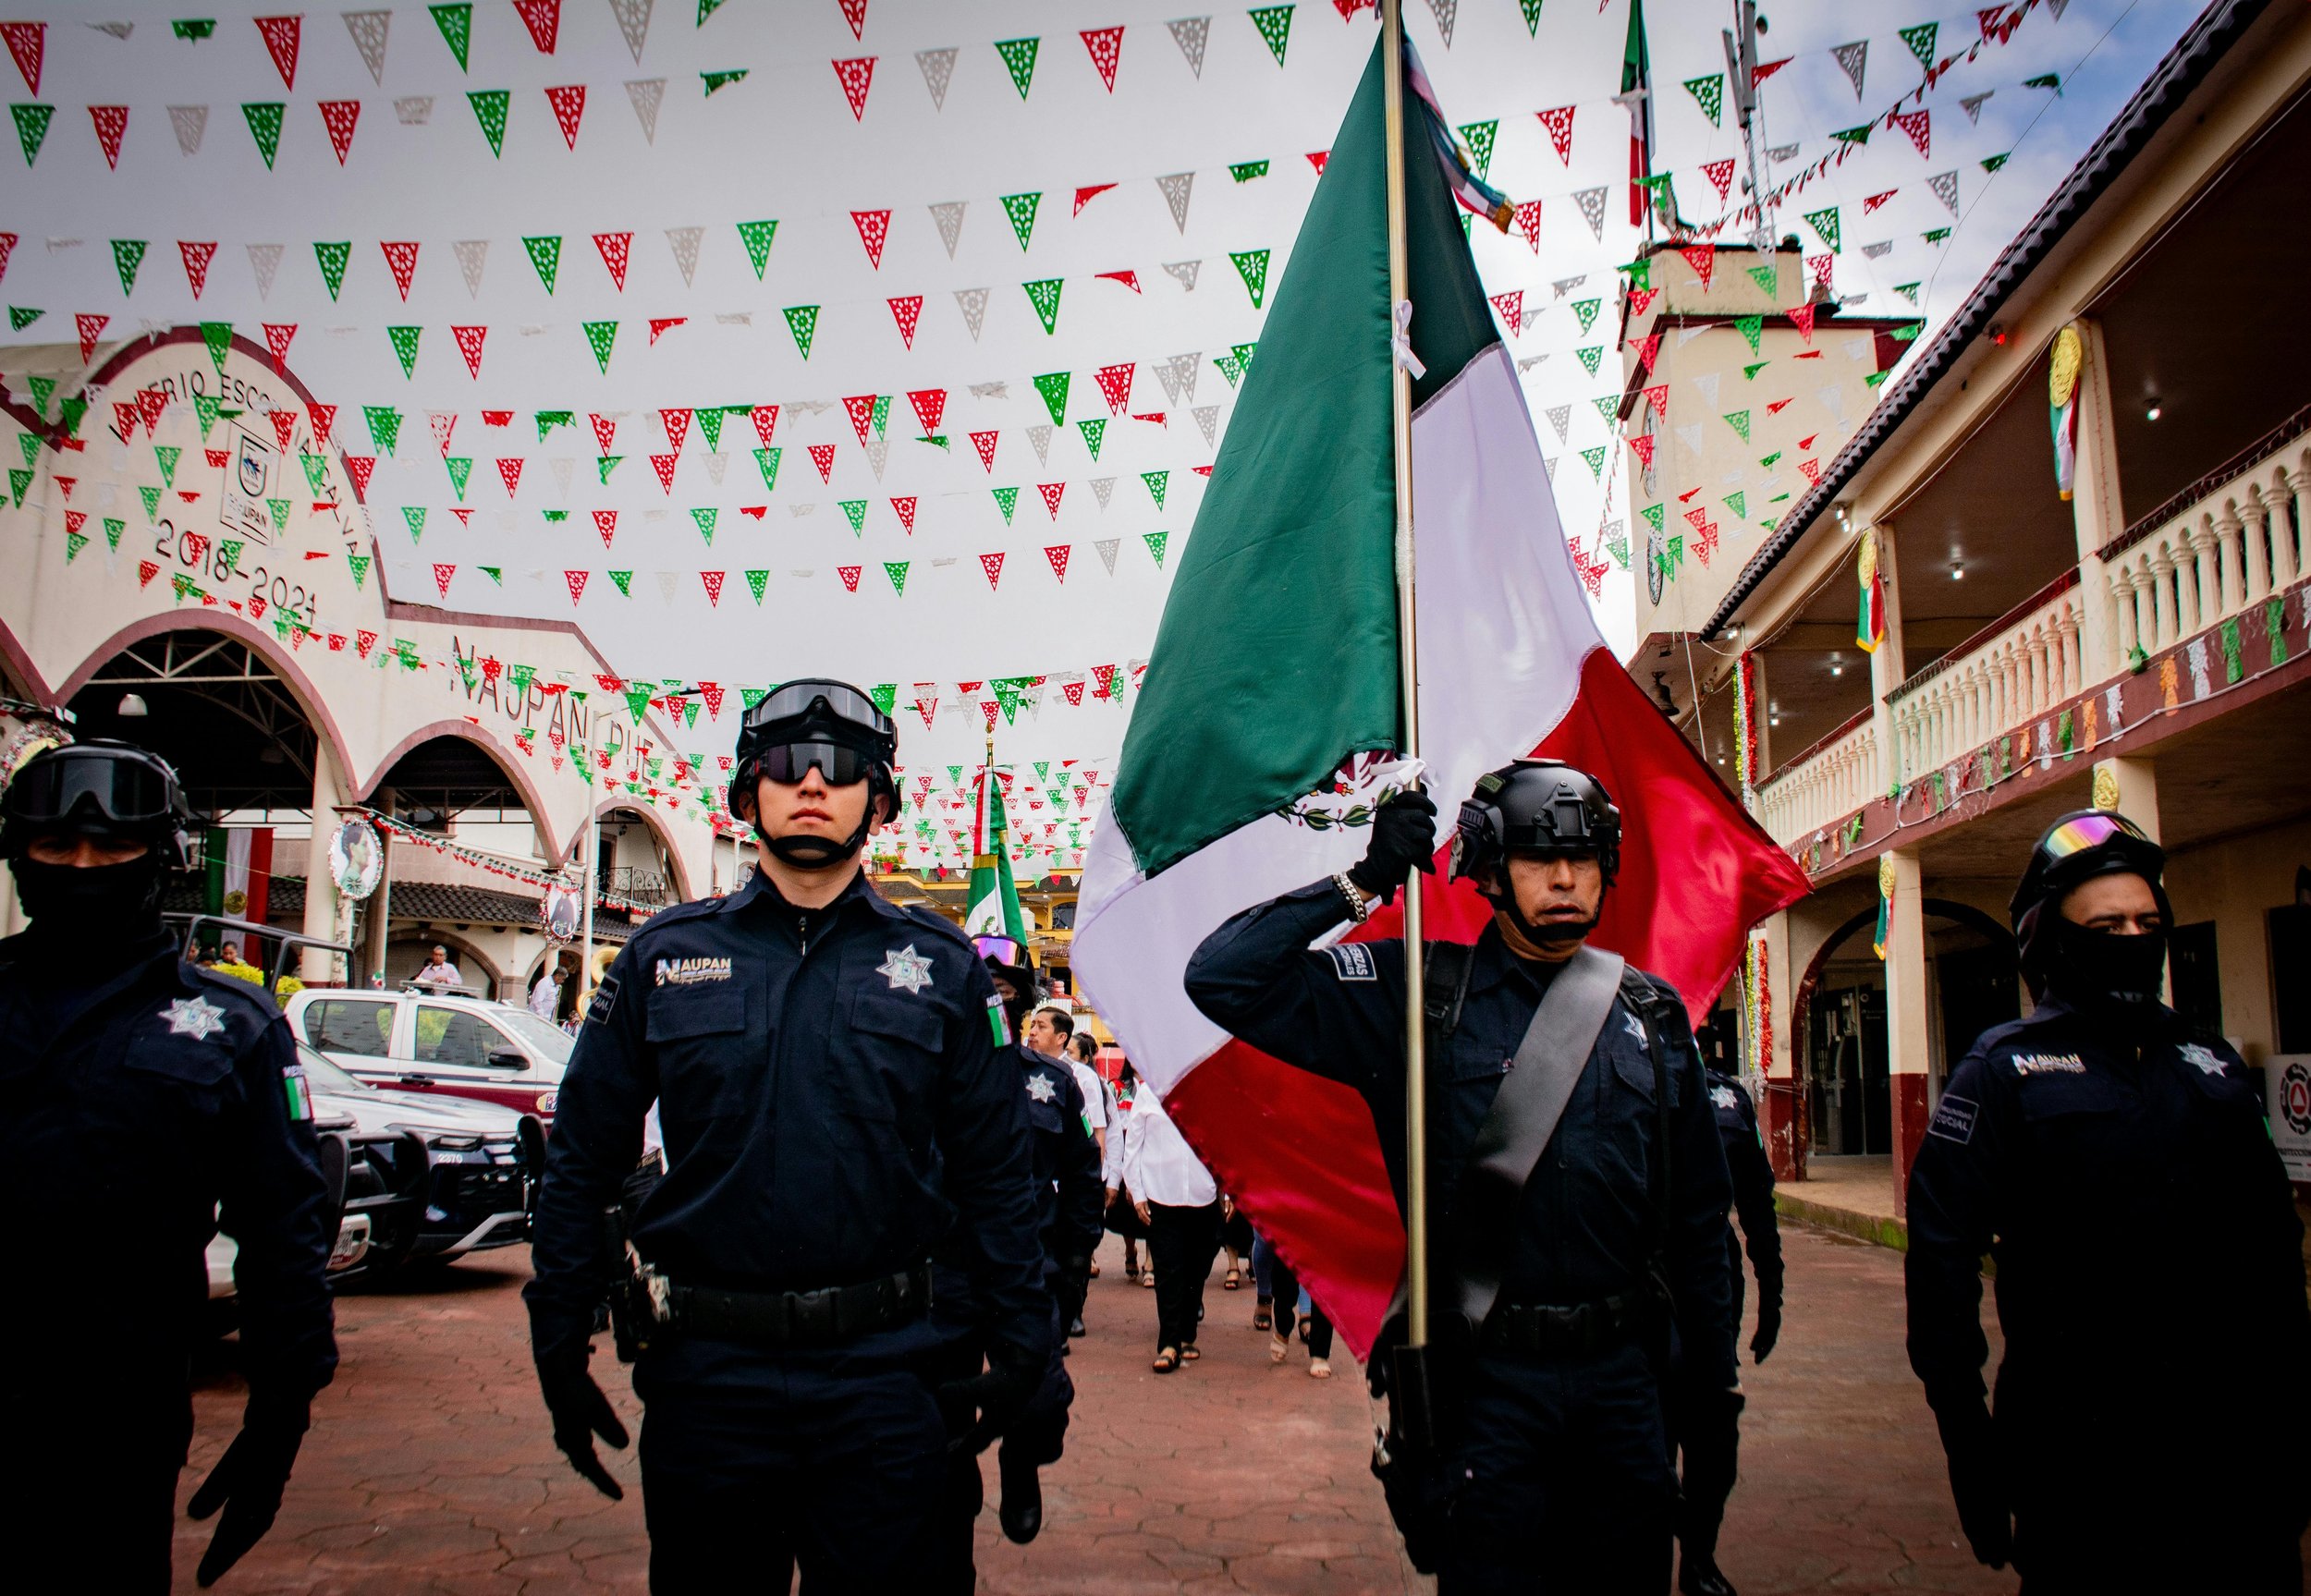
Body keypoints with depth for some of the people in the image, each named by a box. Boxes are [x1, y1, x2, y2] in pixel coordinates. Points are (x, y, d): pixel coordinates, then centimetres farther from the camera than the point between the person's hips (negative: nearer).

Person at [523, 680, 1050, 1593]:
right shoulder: (665, 956, 4)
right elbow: (582, 1163, 6)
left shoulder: (939, 966, 3)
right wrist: (560, 1348, 3)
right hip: (704, 1375, 1)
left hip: (881, 1381, 0)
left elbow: (997, 1174, 4)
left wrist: (1020, 1348, 1)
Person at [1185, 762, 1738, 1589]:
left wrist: (1713, 1366, 13)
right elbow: (1222, 978, -13)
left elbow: (1697, 1210, 14)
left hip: (1622, 1374, 4)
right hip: (1484, 1377, -3)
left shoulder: (1651, 1013, 7)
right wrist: (1364, 882, -16)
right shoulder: (1419, 998, -5)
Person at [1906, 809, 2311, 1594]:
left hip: (2237, 1433, 5)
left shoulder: (2212, 1064, 11)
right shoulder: (2004, 1071, -5)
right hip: (2079, 1445, -5)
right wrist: (1968, 1437, -13)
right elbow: (1943, 1252, -10)